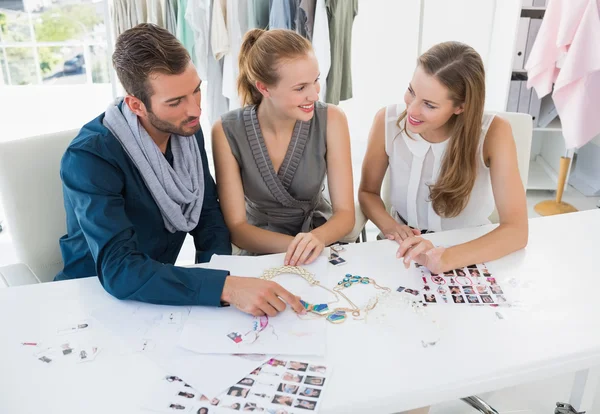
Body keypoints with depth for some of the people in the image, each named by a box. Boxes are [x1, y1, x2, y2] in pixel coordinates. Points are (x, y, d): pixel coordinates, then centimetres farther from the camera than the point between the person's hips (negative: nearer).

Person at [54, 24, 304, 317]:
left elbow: (207, 213, 1)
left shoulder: (186, 130, -8)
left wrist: (218, 279, -15)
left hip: (159, 289, 5)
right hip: (94, 297, -4)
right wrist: (225, 287, -41)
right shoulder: (90, 158, -25)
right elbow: (118, 270, -33)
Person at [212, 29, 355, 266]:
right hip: (262, 252, 0)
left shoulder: (331, 120, -15)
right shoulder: (227, 131, -17)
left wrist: (317, 239, -34)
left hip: (322, 243, 1)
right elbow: (236, 227, -14)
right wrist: (296, 245, -30)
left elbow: (345, 213, -13)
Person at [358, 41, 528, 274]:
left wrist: (446, 258, -38)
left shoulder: (493, 133, -19)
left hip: (469, 254, 1)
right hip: (406, 253, 0)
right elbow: (368, 191, 0)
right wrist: (388, 225, -20)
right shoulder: (388, 121, -14)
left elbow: (516, 230, -23)